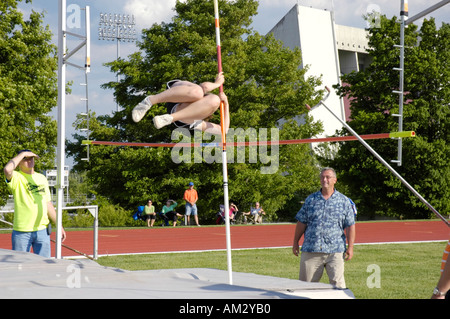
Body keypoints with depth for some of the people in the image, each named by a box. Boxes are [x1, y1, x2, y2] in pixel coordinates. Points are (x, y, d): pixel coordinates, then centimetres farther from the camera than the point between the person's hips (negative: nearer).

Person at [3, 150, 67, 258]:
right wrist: (23, 153, -16)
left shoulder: (42, 178, 14)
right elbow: (7, 169, -28)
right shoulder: (16, 177, -3)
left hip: (42, 230, 5)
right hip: (22, 232, -4)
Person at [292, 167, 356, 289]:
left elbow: (350, 225, 6)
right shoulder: (311, 199, 12)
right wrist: (295, 242, 12)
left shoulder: (344, 201, 7)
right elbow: (301, 222, 14)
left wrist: (350, 247, -1)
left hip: (335, 251, -2)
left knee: (337, 283, -7)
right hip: (310, 250, 2)